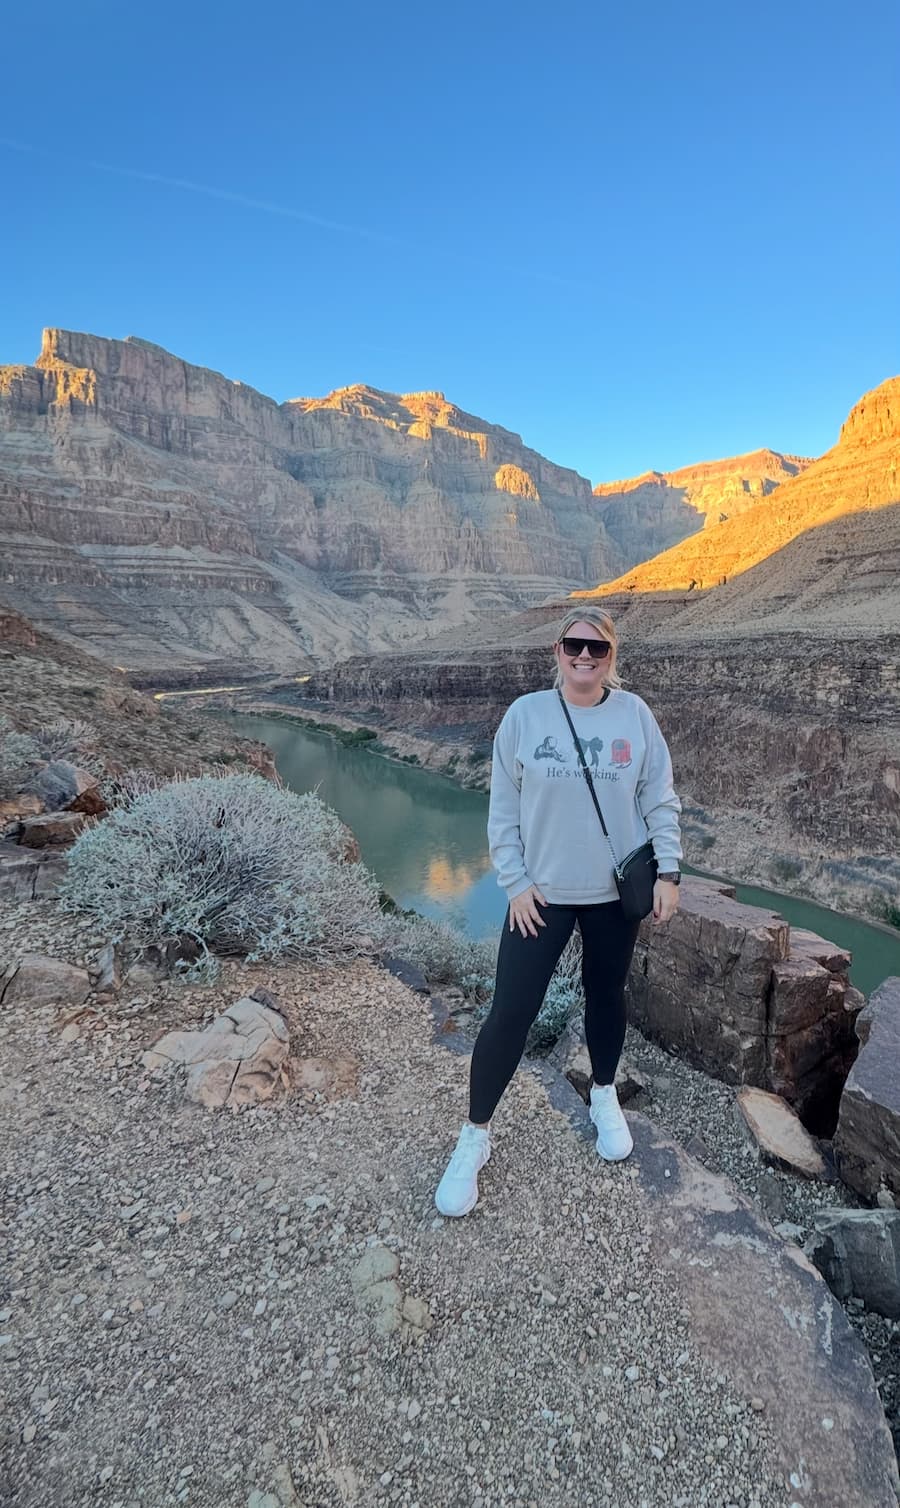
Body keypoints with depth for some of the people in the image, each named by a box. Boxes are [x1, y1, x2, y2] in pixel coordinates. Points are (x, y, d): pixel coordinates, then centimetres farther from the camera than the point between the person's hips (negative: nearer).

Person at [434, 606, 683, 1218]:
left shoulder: (635, 714, -4)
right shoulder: (525, 714, -8)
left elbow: (660, 801, 2)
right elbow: (503, 809, -5)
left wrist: (669, 872, -3)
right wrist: (516, 882, -8)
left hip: (617, 892, 2)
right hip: (542, 892, -1)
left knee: (607, 996, 21)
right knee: (510, 1013, 1)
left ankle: (605, 1095, 47)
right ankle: (475, 1135, 22)